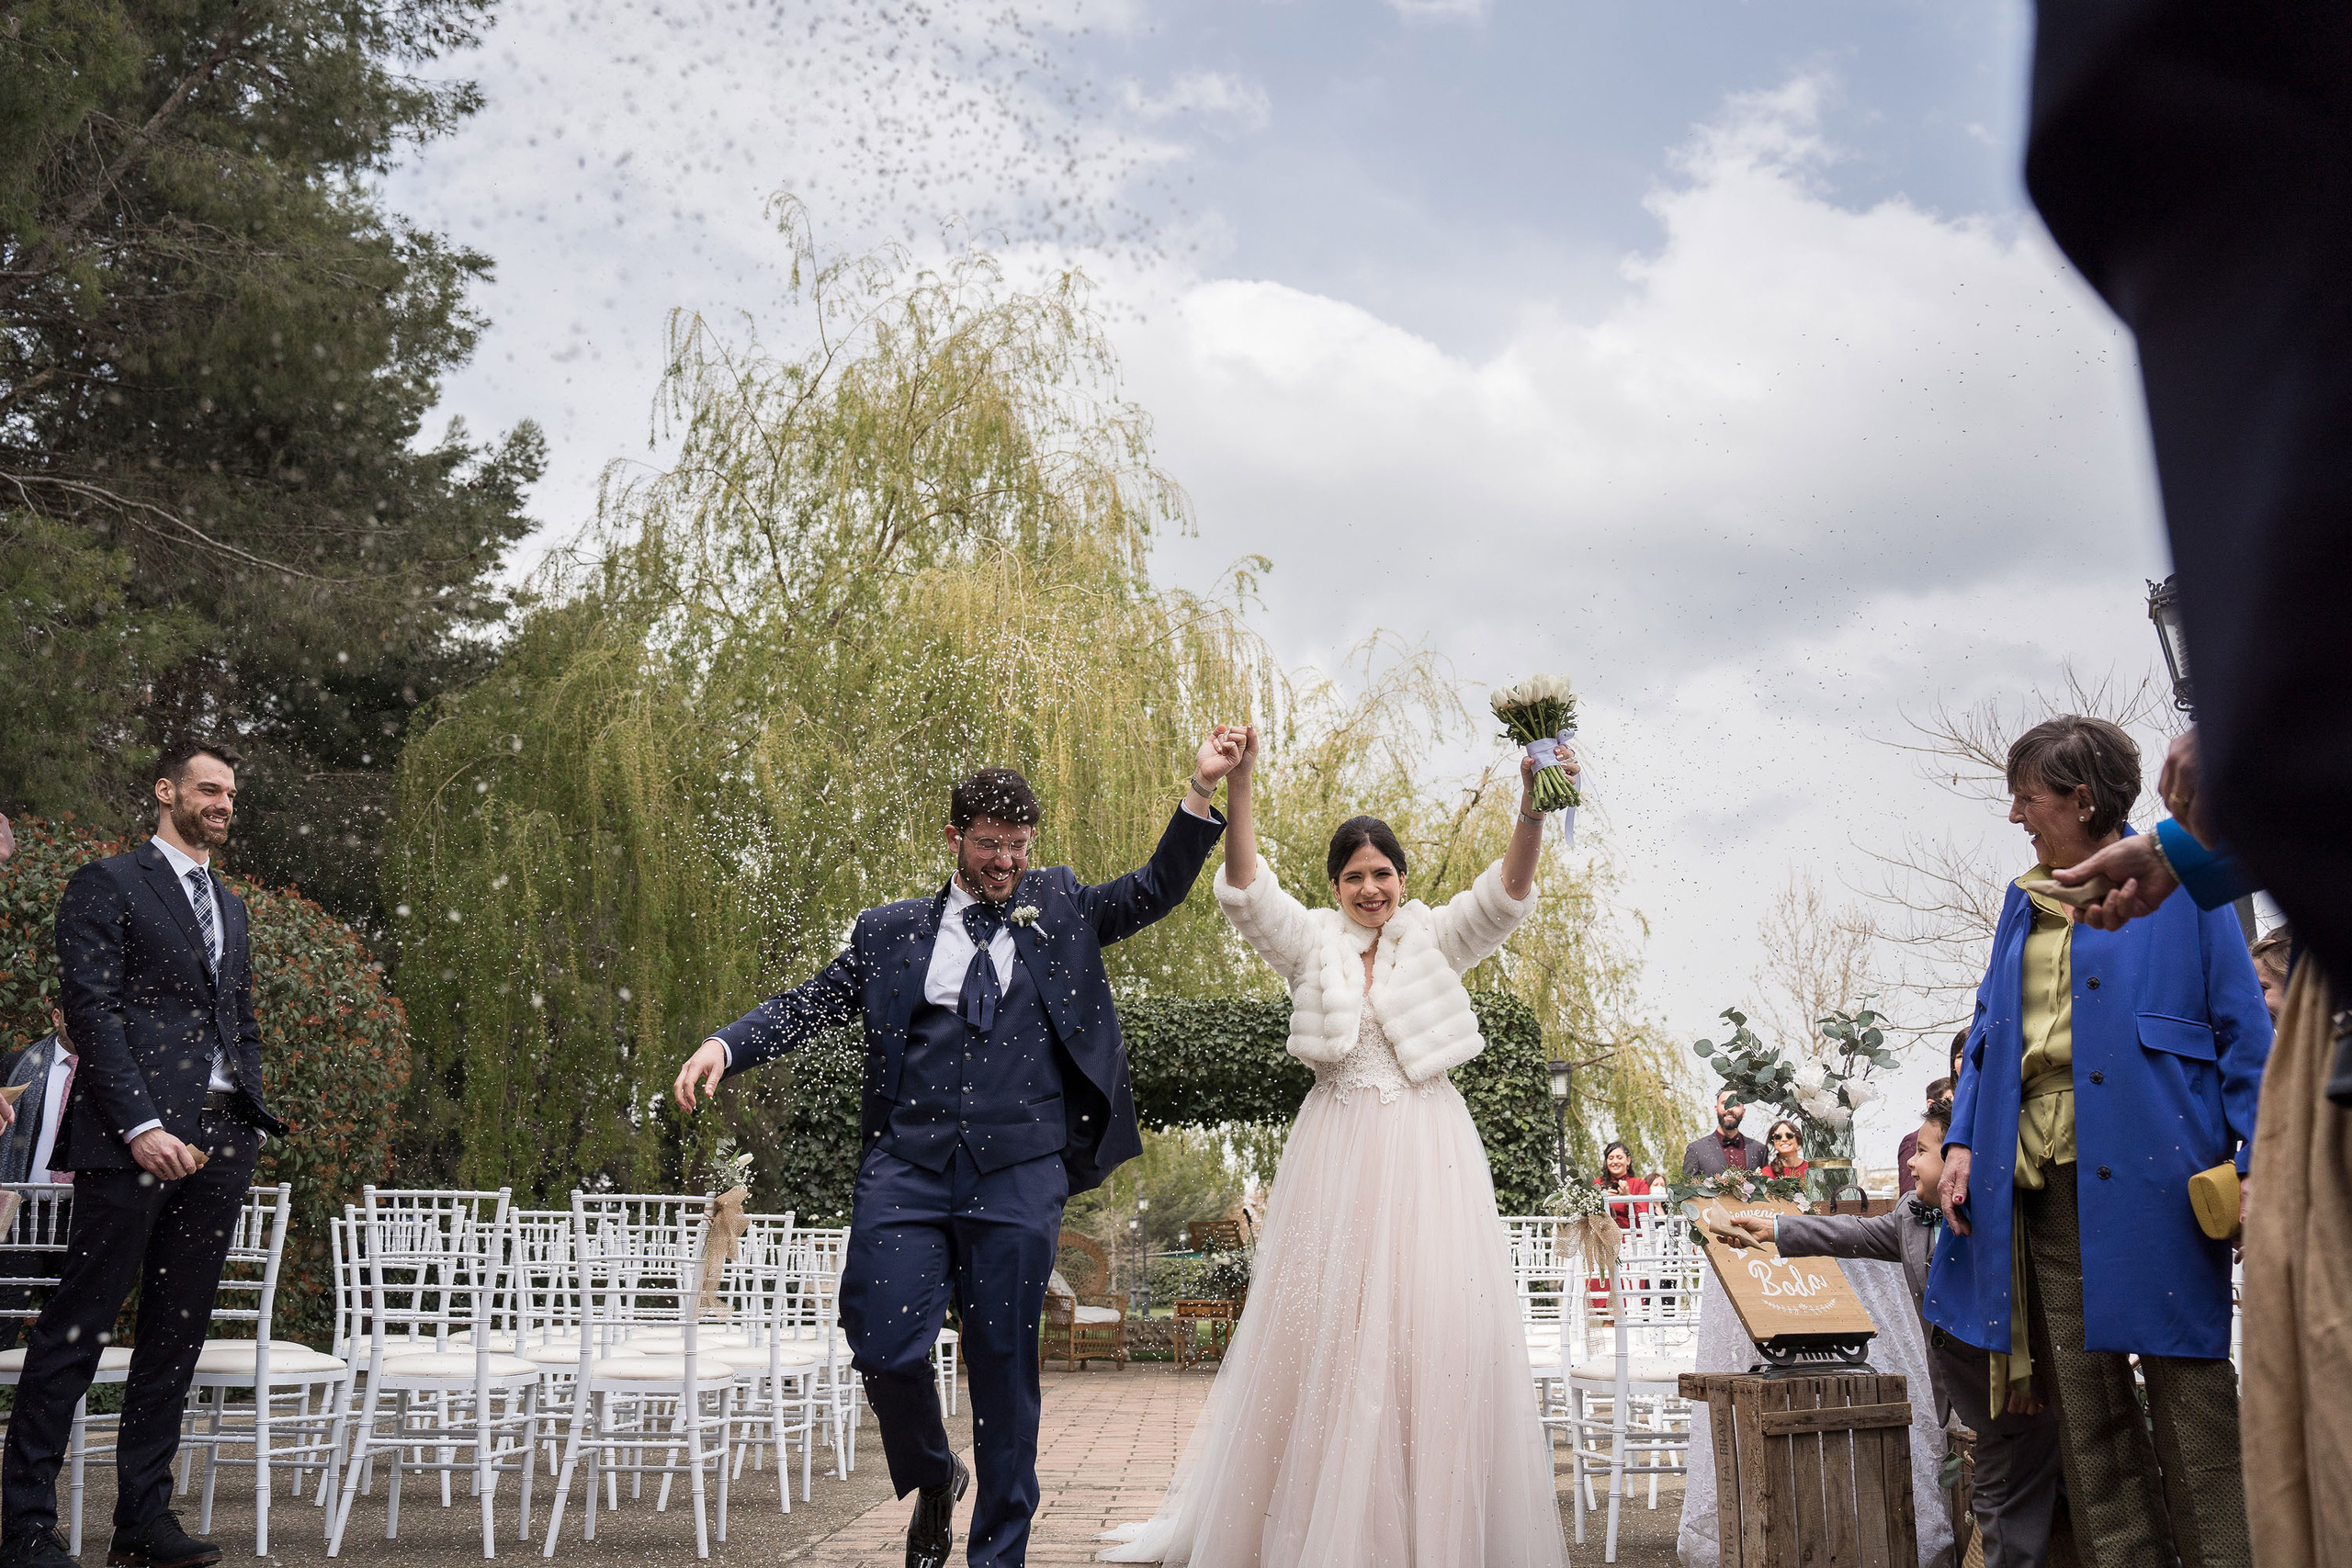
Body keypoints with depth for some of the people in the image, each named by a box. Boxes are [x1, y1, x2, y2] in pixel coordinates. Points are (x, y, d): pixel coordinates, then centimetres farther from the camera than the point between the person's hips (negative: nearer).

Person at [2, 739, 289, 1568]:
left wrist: (250, 1119, 11)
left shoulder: (229, 903, 22)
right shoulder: (108, 884, 1)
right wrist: (141, 1126, -17)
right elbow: (91, 1010, -9)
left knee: (178, 1331, 7)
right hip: (135, 1136, -7)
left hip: (220, 1141, 7)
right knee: (78, 1326, -4)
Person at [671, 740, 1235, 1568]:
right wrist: (725, 1044, -2)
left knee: (1004, 1361, 3)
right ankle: (933, 1480, 26)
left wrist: (1201, 788, -1)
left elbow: (1159, 887, 11)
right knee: (884, 1350, -6)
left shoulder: (1058, 907, 15)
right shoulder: (893, 929, 14)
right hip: (906, 1166, 0)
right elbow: (813, 1003, 14)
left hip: (1019, 1173, 0)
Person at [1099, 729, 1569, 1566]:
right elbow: (1246, 894, -10)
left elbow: (1506, 896, -12)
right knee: (1322, 1326, 5)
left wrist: (1531, 807, -29)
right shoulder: (1312, 942, 4)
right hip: (1338, 1151, 1)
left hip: (1429, 1150, 0)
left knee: (1436, 1325, -3)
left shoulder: (1436, 939, 4)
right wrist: (1238, 789, -24)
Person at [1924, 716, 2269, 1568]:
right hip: (2042, 1176, 5)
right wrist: (1961, 1141, 7)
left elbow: (2241, 1026, -1)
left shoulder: (2180, 883, 3)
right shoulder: (2024, 901, 18)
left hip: (2150, 1171, -5)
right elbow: (1990, 1029, 19)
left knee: (2187, 1385, -2)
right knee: (2083, 1401, 6)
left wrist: (2259, 1161, -9)